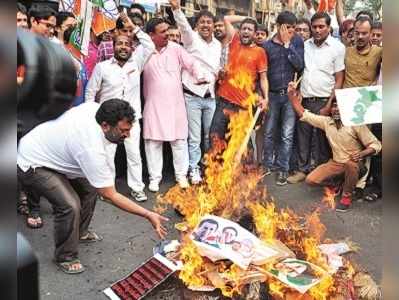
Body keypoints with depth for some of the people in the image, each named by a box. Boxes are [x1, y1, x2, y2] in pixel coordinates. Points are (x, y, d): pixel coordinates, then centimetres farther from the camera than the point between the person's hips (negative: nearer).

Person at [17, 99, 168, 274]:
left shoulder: (95, 108, -16)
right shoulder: (92, 150, -36)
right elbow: (111, 196, -29)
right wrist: (148, 215, -27)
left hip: (49, 148, 9)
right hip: (31, 165, -9)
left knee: (89, 187, 9)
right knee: (70, 205, -22)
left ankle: (80, 233, 30)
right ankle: (65, 257, 2)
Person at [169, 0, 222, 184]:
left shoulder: (218, 44, 12)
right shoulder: (191, 38, -3)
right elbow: (183, 25, -24)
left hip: (210, 97, 5)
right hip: (192, 96, -5)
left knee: (210, 136, 14)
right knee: (194, 138, 2)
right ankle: (194, 170, 17)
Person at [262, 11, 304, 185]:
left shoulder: (297, 41, 0)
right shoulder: (267, 45, 1)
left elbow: (299, 66, -11)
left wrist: (287, 44, -13)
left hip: (290, 94, -1)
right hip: (272, 94, 1)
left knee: (287, 135, 0)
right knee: (269, 133, 10)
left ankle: (283, 169, 10)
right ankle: (268, 164, 26)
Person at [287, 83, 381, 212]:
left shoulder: (356, 124, -16)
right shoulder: (326, 121, -3)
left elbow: (375, 144, -13)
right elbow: (304, 115, -3)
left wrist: (361, 154, -33)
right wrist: (292, 95, -14)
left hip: (354, 164, -4)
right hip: (335, 163, 4)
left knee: (350, 163, -40)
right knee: (311, 180, -13)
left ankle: (347, 195, -13)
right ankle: (334, 183, 18)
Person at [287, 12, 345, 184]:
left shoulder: (337, 47, -3)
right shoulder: (305, 45, 8)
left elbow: (339, 80, -4)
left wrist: (330, 104, -11)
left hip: (323, 101, -4)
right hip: (305, 100, 4)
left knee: (322, 139, 5)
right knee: (303, 137, 9)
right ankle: (303, 170, 21)